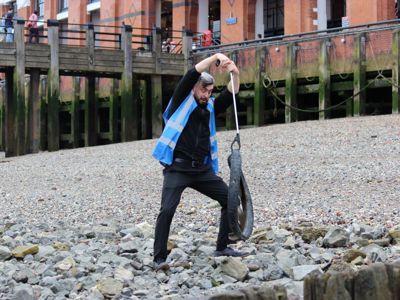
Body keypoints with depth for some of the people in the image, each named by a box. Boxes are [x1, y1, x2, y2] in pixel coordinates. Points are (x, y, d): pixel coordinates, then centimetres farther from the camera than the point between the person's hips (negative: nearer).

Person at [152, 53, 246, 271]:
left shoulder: (210, 107, 14)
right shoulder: (182, 101, 1)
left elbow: (230, 96, 1)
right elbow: (192, 75, -12)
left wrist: (235, 74, -16)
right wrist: (216, 57, -19)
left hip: (203, 169, 6)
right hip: (177, 168, -6)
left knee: (230, 199, 3)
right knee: (167, 209, -18)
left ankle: (222, 247, 14)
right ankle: (159, 258, -11)